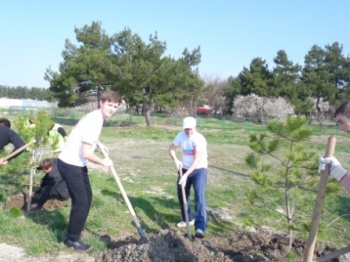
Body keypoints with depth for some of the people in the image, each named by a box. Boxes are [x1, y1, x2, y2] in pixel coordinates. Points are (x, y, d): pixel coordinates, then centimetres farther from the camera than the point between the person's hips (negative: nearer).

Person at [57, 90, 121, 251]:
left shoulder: (96, 117, 6)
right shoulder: (94, 121, -25)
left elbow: (79, 129, 28)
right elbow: (86, 153, -27)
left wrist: (97, 143, 19)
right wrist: (103, 162, -11)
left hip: (77, 163, 10)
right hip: (70, 164, -10)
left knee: (87, 196, 18)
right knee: (81, 200, -6)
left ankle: (76, 230, 34)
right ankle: (72, 239, 9)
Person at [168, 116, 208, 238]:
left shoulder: (199, 139, -22)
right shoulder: (180, 136, -4)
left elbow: (197, 161, -26)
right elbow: (171, 148, 10)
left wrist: (186, 175, -29)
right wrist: (176, 160, -9)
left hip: (199, 170, -6)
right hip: (185, 169, 6)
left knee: (199, 196, -20)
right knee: (182, 195, 13)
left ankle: (200, 227, -26)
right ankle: (188, 218, 35)